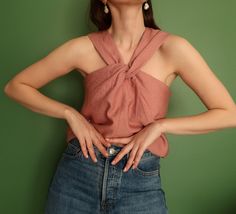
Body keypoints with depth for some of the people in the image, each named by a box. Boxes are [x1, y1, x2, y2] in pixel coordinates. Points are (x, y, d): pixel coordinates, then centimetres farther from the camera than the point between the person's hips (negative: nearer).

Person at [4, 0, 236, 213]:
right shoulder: (84, 48, -5)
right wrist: (70, 113, -10)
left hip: (141, 181, -1)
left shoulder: (172, 48, -8)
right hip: (78, 171, 2)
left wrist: (159, 126, -13)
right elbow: (15, 86, 3)